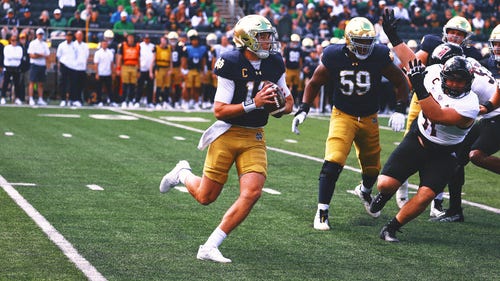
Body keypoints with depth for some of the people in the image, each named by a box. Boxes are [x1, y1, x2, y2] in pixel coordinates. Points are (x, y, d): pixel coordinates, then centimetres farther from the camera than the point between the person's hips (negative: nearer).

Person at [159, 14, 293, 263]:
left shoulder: (274, 64, 2)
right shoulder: (232, 64, -15)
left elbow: (289, 103, 14)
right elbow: (219, 111, -18)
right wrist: (254, 104, -27)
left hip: (254, 138, 4)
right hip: (227, 133, -4)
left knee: (252, 193, -16)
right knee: (206, 197, 5)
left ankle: (209, 247, -9)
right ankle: (183, 174, 41)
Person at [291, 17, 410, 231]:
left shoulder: (379, 57, -14)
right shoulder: (335, 57, -15)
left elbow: (401, 82, -1)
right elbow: (314, 83, 1)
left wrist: (400, 110, -11)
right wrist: (303, 110, -9)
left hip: (369, 119, 2)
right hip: (343, 115, -2)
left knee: (372, 168, 15)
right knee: (333, 162, -22)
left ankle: (364, 191, 51)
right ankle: (322, 211, -11)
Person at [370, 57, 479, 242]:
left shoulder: (469, 106, -26)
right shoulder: (433, 73, -13)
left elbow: (437, 116, -38)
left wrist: (420, 88, -42)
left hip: (442, 155, -3)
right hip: (417, 139, 3)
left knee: (425, 196, -20)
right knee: (386, 184, -11)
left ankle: (391, 228, 1)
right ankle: (385, 194, 28)